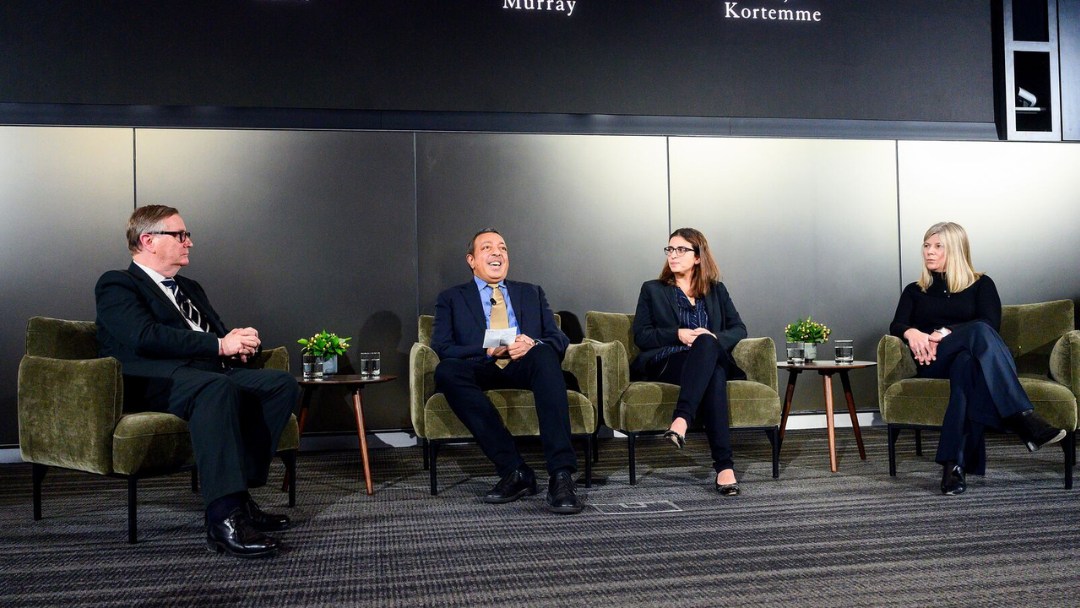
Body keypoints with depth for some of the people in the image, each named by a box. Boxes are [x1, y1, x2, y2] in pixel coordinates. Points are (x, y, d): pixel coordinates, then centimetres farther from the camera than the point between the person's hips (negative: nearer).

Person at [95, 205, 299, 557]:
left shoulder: (190, 289, 31)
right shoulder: (117, 285, 6)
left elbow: (221, 334, 28)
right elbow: (145, 337, -12)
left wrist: (239, 343, 2)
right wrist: (219, 345, -16)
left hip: (215, 373, 8)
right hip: (156, 381, -8)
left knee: (282, 383, -18)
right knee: (217, 387, -39)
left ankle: (240, 496, -22)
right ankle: (224, 520, -45)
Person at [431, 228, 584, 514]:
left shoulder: (532, 293, 27)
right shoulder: (452, 298, 21)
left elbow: (559, 338, 14)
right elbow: (441, 348, 5)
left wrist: (533, 344, -10)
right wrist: (488, 350, -12)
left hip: (525, 367, 1)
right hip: (482, 371, 0)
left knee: (544, 354, -35)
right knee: (445, 371, -34)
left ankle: (561, 474, -43)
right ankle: (514, 470, -33)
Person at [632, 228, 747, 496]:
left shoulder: (717, 291, 26)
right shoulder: (652, 290, 20)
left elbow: (739, 329, 14)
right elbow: (640, 335, 8)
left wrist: (715, 338, -9)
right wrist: (679, 334, -9)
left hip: (714, 360, 2)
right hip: (665, 363, -2)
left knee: (707, 344, -39)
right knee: (713, 372, -38)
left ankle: (681, 421, -55)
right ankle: (724, 466, -51)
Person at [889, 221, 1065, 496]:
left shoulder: (981, 284, 20)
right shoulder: (914, 291, 26)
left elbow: (992, 325, 1)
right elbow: (896, 326, 7)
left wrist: (946, 333, -14)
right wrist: (912, 333, -20)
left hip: (970, 356, 1)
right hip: (933, 365, -1)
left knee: (966, 363, -43)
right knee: (978, 331, -37)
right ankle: (1024, 419, -55)